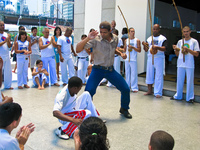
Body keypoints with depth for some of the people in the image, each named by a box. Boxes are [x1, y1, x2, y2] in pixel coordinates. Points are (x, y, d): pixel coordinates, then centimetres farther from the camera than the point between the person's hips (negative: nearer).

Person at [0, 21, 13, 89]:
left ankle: (7, 85, 19)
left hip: (7, 55, 6)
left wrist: (8, 40, -11)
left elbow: (9, 46, 5)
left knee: (8, 71, 9)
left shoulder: (7, 34, 10)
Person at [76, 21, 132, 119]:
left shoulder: (115, 39, -1)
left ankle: (124, 109, 31)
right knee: (88, 92, -20)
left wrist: (120, 54, 2)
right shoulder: (95, 39, -17)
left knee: (126, 89, 4)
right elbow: (78, 49, -23)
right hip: (98, 70, -4)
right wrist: (88, 38, -36)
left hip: (110, 70, 4)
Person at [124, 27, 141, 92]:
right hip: (127, 59, 4)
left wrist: (133, 47, -14)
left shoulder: (137, 40, 0)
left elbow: (139, 50, -4)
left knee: (134, 74, -5)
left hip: (133, 60, -4)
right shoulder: (126, 40, 11)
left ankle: (134, 88, 0)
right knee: (127, 73, 9)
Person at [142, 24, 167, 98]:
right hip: (150, 58, 5)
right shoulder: (149, 38, 14)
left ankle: (158, 93, 2)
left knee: (159, 76, -3)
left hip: (159, 58, -4)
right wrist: (144, 45, -9)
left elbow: (164, 48, -13)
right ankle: (149, 91, 20)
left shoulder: (163, 38, 1)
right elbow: (146, 50, 11)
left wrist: (157, 47, -29)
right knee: (149, 75, 8)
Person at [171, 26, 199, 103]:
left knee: (190, 81, 0)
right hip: (180, 64, 4)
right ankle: (178, 96, 22)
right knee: (179, 81, 11)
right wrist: (175, 49, -6)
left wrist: (187, 49, -18)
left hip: (190, 65, -4)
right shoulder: (180, 41, 12)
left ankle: (190, 97, 9)